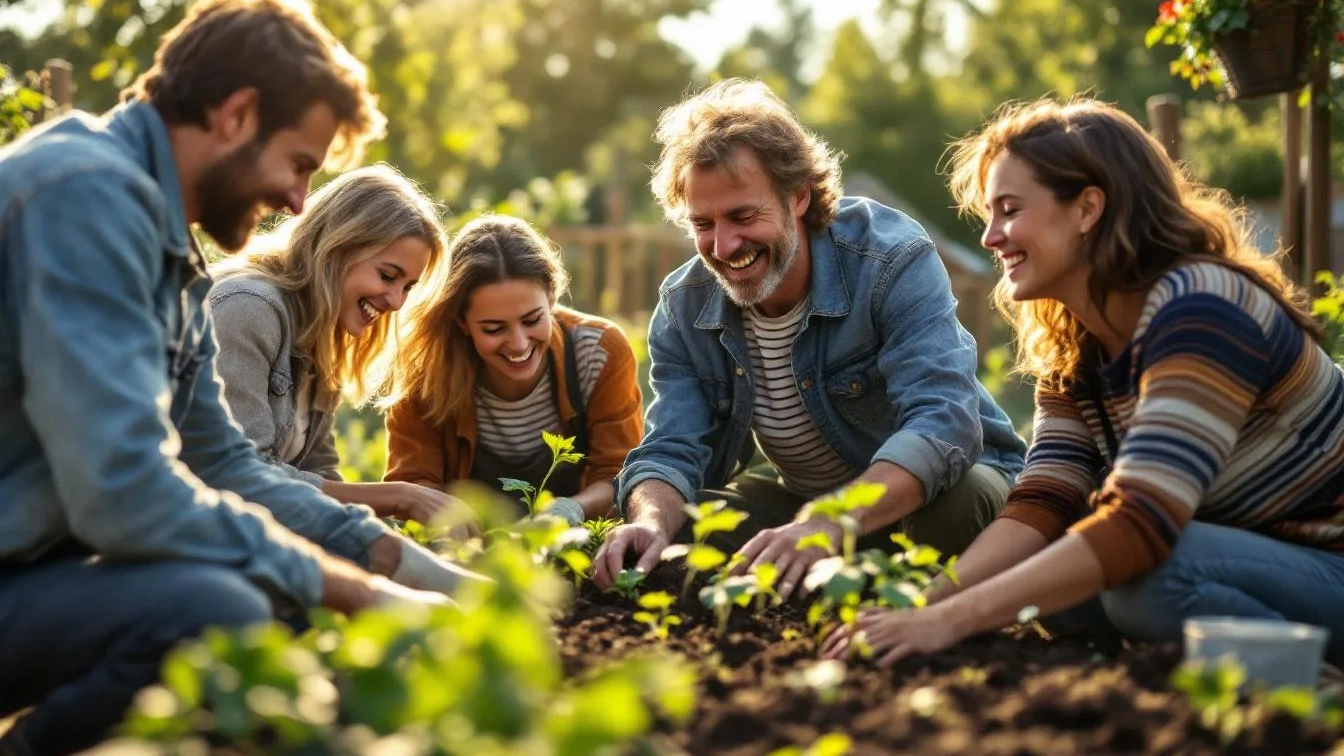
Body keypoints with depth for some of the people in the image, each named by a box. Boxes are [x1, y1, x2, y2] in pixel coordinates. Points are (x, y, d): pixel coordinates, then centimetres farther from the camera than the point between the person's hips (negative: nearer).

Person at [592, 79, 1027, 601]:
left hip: (946, 483, -4)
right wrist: (652, 522, -39)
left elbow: (943, 425, -39)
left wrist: (826, 525, -55)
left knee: (953, 505, -38)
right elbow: (671, 452, -12)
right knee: (669, 524, -17)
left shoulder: (893, 261, -25)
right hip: (806, 498, 4)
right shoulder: (683, 309, -7)